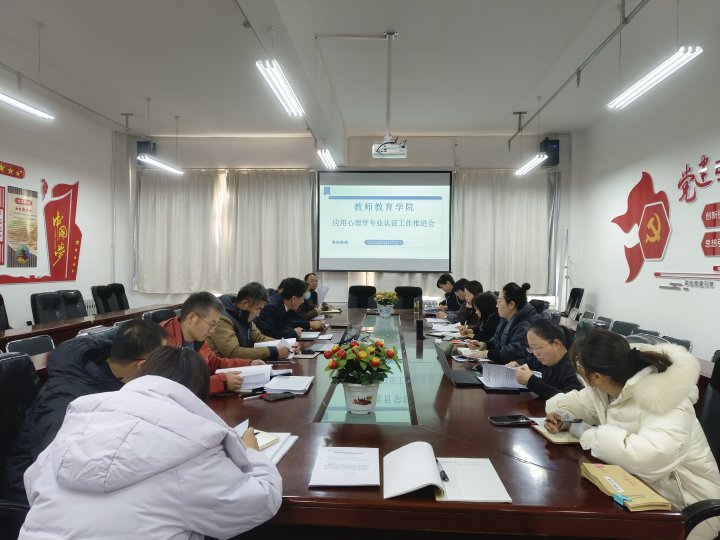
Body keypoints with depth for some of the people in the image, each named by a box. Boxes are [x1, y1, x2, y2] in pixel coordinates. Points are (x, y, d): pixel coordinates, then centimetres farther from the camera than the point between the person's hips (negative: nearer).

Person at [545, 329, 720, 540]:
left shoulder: (664, 401, -30)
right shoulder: (614, 385, -7)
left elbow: (649, 458, -45)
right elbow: (580, 401, 11)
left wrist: (589, 434, -31)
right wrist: (561, 414, -12)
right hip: (641, 488, 7)